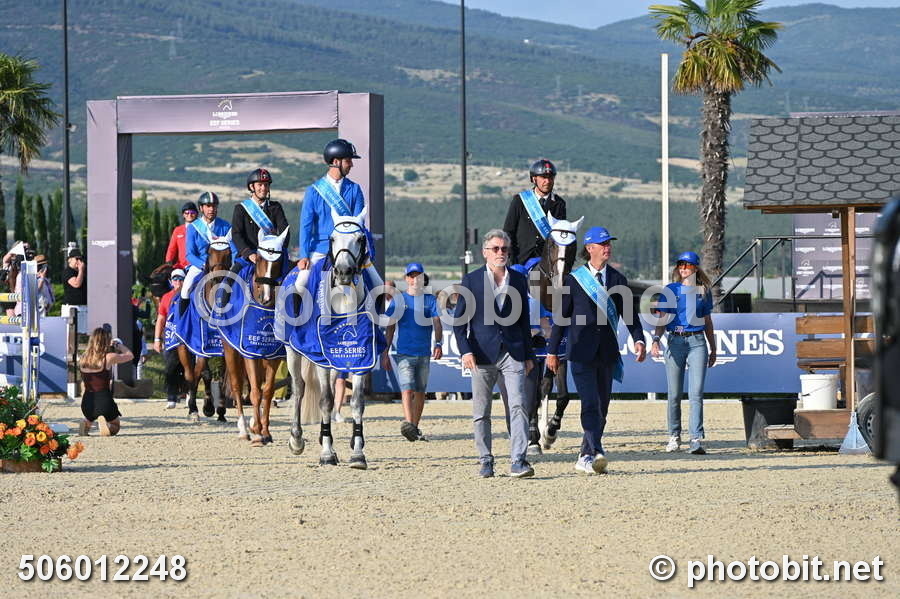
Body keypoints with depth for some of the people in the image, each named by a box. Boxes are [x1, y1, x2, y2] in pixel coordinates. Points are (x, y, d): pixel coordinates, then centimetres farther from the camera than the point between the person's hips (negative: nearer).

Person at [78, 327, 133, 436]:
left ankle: (87, 423, 5)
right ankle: (106, 425, -13)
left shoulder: (83, 358, 1)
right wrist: (118, 345, 23)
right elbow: (130, 355, 4)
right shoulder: (109, 357, -12)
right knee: (115, 427, 22)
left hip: (87, 403, 5)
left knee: (90, 417, 39)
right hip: (104, 401, -5)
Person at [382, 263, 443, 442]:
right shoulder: (399, 299, 7)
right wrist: (385, 353, 2)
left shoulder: (430, 300, 9)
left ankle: (415, 427, 16)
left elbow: (437, 323, -3)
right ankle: (408, 423, -33)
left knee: (420, 392, 7)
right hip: (404, 353, -2)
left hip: (424, 353, 2)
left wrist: (438, 343, -20)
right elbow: (390, 328, 7)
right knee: (407, 389, -17)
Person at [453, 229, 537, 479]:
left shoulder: (518, 280, 11)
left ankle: (518, 462, -16)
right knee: (481, 413, 3)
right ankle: (485, 462, 12)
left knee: (518, 406, -11)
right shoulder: (471, 280, 4)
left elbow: (524, 320, 16)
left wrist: (528, 355, 13)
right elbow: (459, 320, 2)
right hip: (482, 353, -1)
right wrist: (465, 351, -10)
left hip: (512, 353, 1)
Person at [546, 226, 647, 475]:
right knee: (590, 404, -16)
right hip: (581, 352, -4)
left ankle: (585, 458, 15)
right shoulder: (573, 279, 2)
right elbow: (561, 317, 5)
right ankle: (596, 453, -25)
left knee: (602, 407, 6)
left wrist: (639, 339, -9)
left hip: (607, 352, 4)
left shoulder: (617, 279, 10)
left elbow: (628, 313, 7)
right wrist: (552, 351, 2)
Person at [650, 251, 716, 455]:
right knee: (674, 394, 3)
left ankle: (697, 439, -15)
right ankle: (674, 436, 15)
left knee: (696, 393, -10)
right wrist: (656, 339, -15)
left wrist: (713, 348, 20)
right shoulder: (671, 290, 6)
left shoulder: (703, 291, 12)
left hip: (697, 342, 0)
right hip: (675, 341, 0)